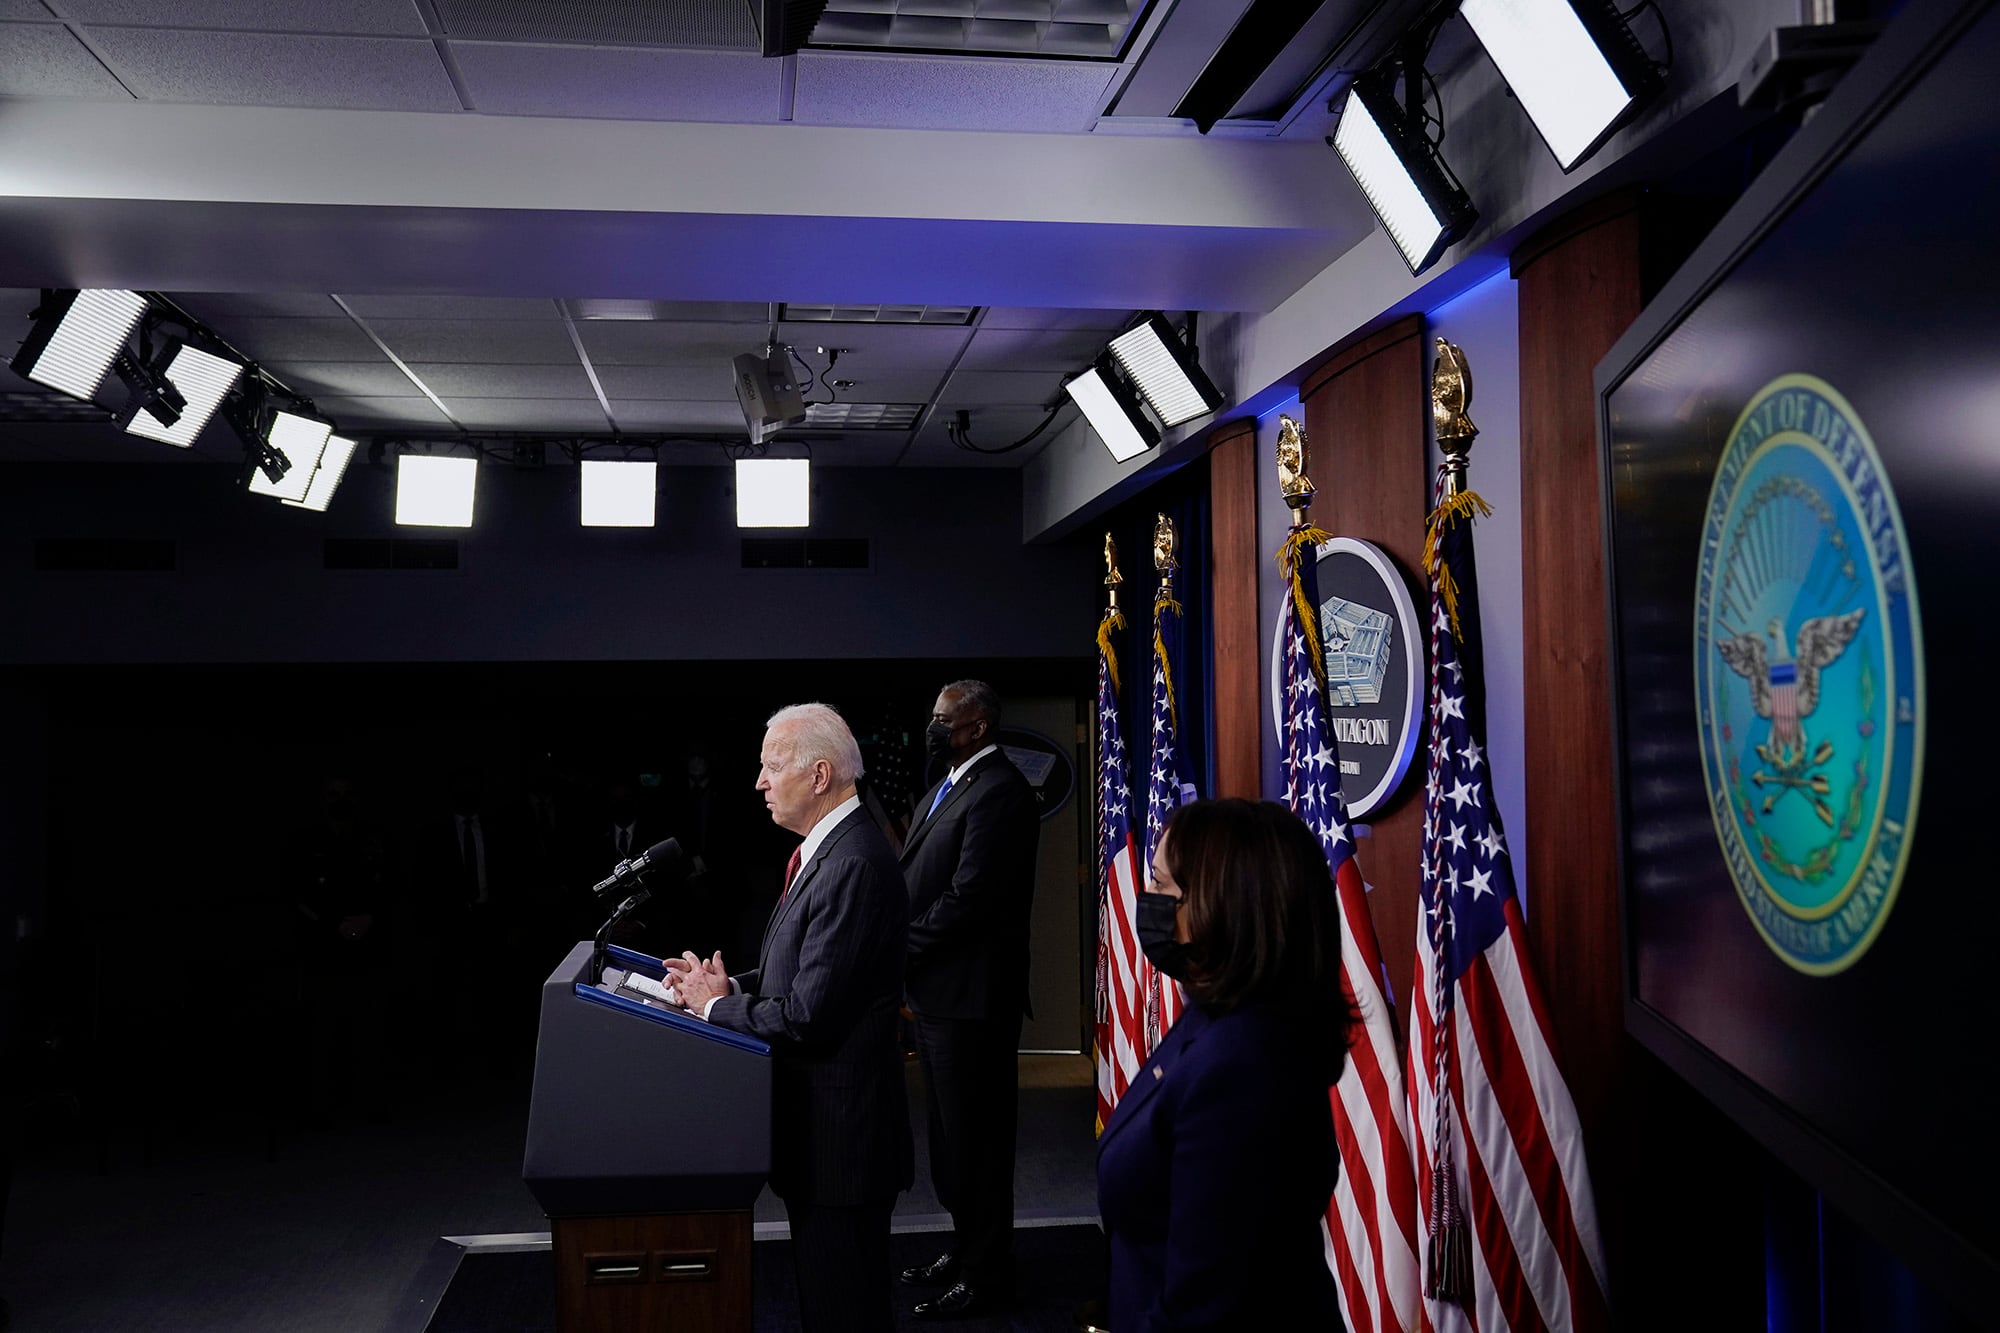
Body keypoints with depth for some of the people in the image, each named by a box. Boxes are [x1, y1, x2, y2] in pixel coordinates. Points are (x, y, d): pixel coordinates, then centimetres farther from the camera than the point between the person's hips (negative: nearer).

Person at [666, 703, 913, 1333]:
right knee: (819, 1278, 23)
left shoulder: (853, 865, -24)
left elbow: (807, 1015, -25)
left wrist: (717, 1007, -11)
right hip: (816, 1109, 10)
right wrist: (731, 984, 1)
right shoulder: (827, 849, 9)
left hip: (837, 1118, -10)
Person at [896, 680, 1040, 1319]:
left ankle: (984, 1272, 16)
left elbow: (968, 897, -23)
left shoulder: (999, 792, -18)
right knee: (949, 1129, 21)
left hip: (970, 997, -10)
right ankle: (966, 1244, 36)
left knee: (975, 1135, 3)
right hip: (935, 992, 10)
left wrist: (900, 949, -14)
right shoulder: (947, 788, 14)